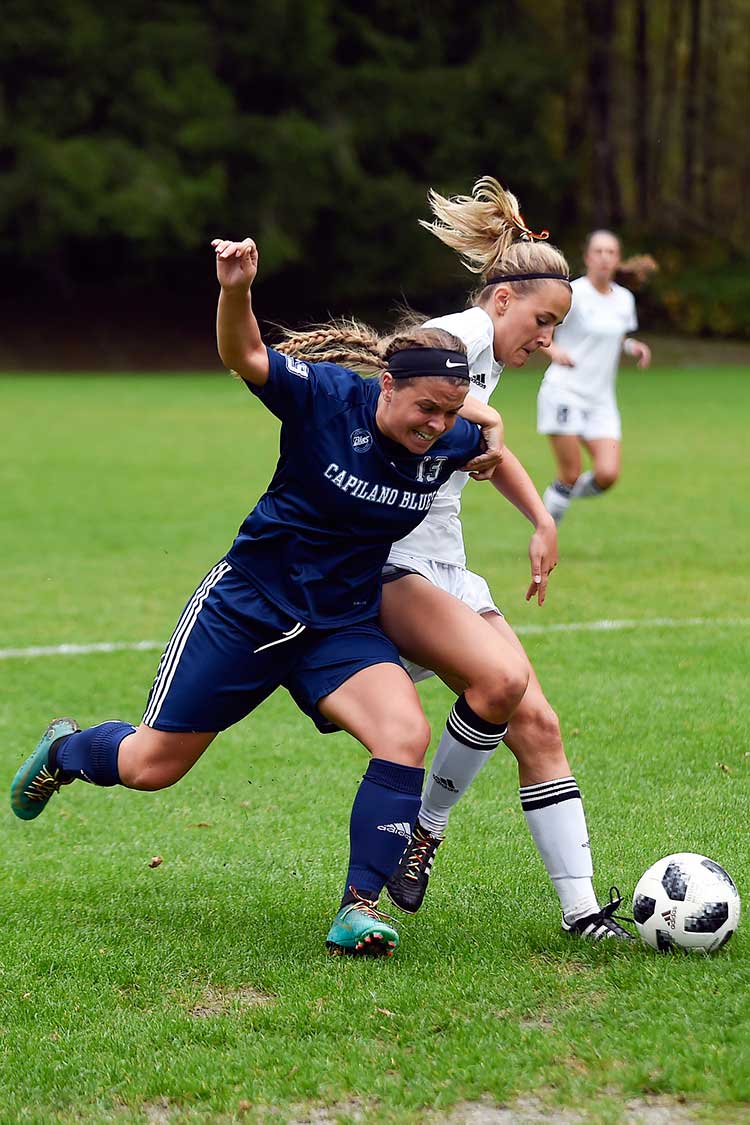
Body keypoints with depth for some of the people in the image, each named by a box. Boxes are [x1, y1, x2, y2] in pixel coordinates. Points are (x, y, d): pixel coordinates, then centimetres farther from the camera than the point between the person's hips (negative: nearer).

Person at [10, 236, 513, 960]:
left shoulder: (450, 441, -9)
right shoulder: (327, 398, -21)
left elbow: (491, 452, 15)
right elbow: (244, 356, -34)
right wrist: (237, 291, -52)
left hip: (343, 627, 3)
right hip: (247, 605, -3)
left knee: (406, 734, -26)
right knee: (150, 766, 8)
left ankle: (360, 903, -15)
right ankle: (66, 749, 44)